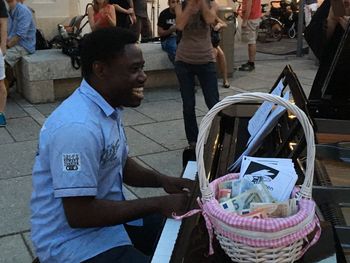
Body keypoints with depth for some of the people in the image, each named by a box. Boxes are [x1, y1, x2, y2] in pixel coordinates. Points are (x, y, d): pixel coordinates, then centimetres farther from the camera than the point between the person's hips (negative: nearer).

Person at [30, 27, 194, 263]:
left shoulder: (108, 108, 3)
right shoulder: (78, 127, -29)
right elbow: (79, 214, -29)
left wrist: (162, 180, -3)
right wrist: (158, 204, -23)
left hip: (110, 218, 9)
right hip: (74, 241, -9)